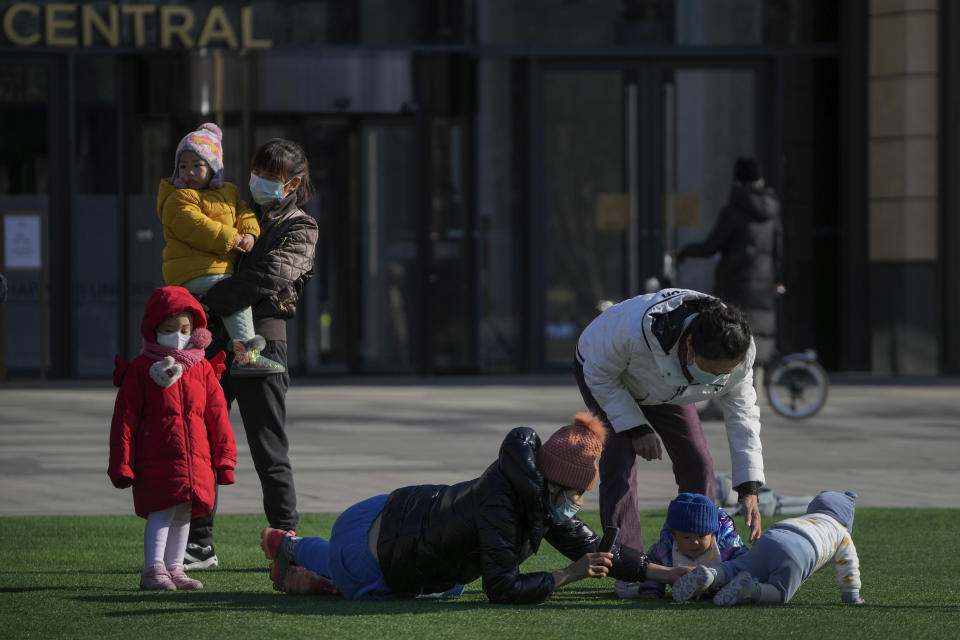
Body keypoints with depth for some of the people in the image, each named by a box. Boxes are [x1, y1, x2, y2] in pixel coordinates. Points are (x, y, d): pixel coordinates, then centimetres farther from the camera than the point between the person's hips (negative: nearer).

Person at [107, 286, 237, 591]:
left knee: (183, 514, 9)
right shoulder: (140, 370, -1)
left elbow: (218, 416, 12)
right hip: (155, 460, -5)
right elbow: (125, 419, -2)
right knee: (162, 510, -12)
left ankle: (174, 568, 18)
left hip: (196, 460, 5)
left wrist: (224, 457, 9)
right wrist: (122, 463, -7)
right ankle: (153, 569, -9)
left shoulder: (203, 369, 10)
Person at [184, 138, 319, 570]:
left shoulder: (300, 230, -1)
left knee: (269, 449, -3)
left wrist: (208, 302, -22)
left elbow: (267, 277, -18)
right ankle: (199, 544, 6)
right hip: (215, 339, 6)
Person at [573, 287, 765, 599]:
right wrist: (636, 429, -28)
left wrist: (749, 490, -23)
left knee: (697, 462, -6)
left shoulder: (738, 356, -33)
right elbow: (600, 374, -28)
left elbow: (742, 414, -19)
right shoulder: (639, 329, -48)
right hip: (602, 369, -4)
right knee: (620, 459, -22)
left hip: (666, 391, 4)